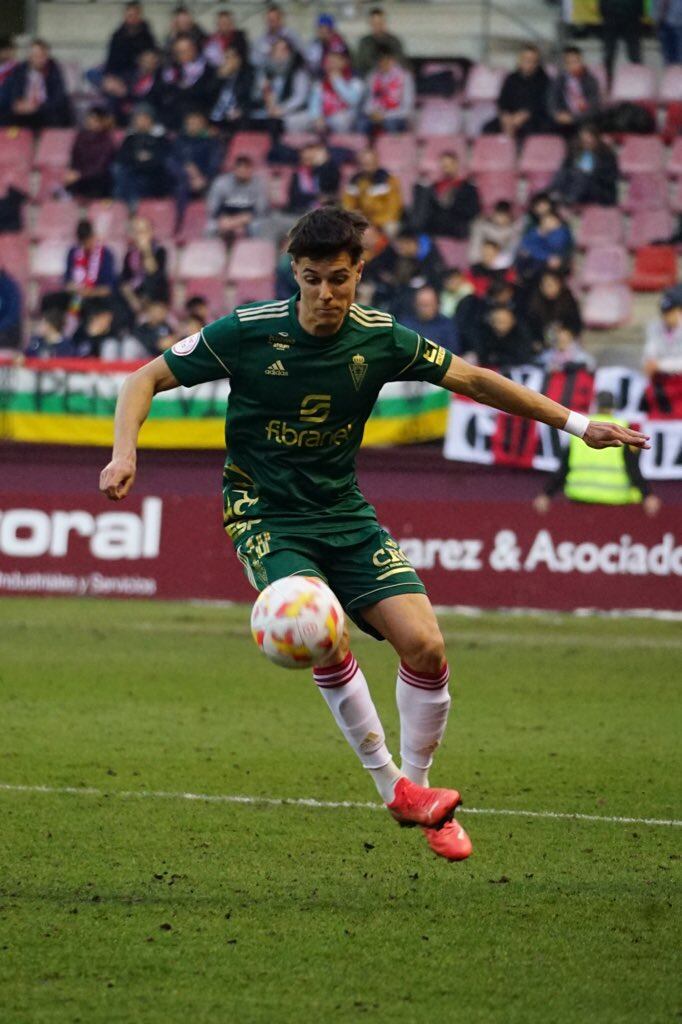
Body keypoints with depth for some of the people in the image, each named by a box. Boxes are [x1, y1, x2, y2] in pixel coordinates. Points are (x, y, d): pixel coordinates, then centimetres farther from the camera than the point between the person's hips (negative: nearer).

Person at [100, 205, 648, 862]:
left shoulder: (379, 339, -6)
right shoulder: (247, 332, -14)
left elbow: (473, 380, 6)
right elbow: (147, 379, -5)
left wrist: (575, 423, 5)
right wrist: (125, 451, -23)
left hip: (345, 517, 3)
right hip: (266, 518, -3)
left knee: (423, 643, -14)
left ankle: (417, 786, 9)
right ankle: (393, 786, -11)